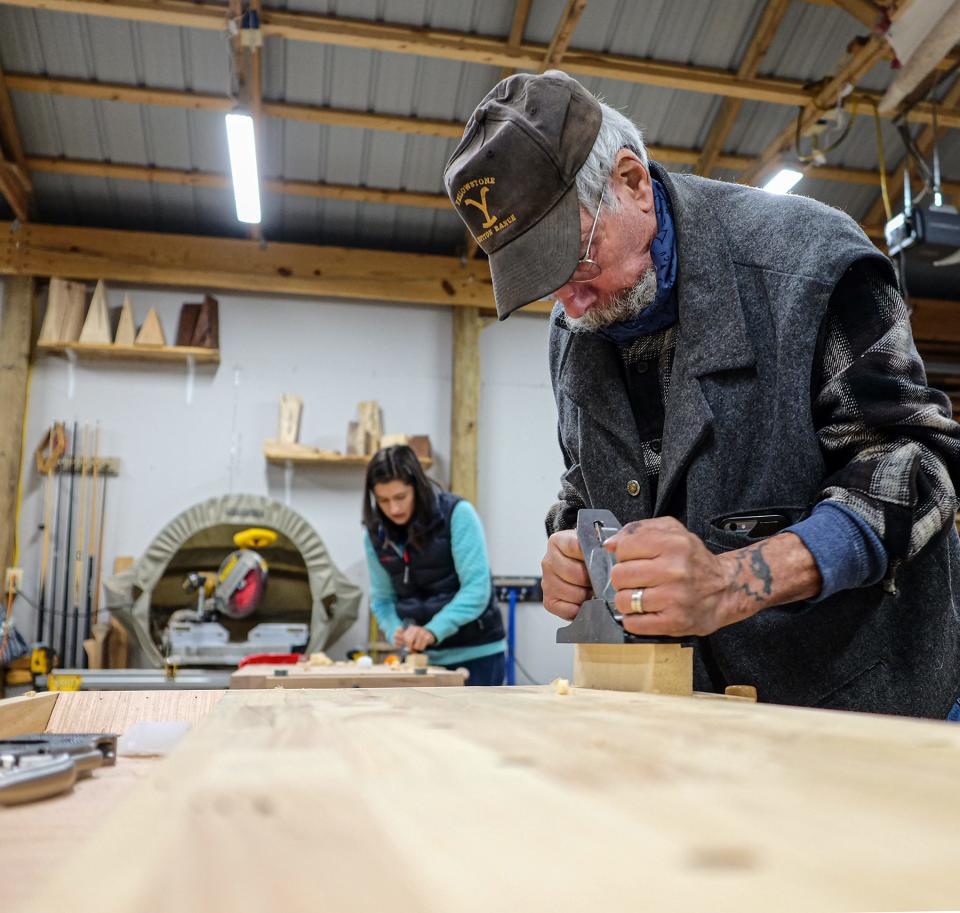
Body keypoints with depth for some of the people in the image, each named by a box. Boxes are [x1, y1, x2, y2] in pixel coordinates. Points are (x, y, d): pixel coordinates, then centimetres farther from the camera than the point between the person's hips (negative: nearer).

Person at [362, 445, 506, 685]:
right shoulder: (376, 534, 0)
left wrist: (432, 631, -30)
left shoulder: (457, 513, -14)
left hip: (475, 655, -4)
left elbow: (476, 589, -19)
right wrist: (396, 630, -14)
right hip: (425, 657, 4)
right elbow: (382, 599, 6)